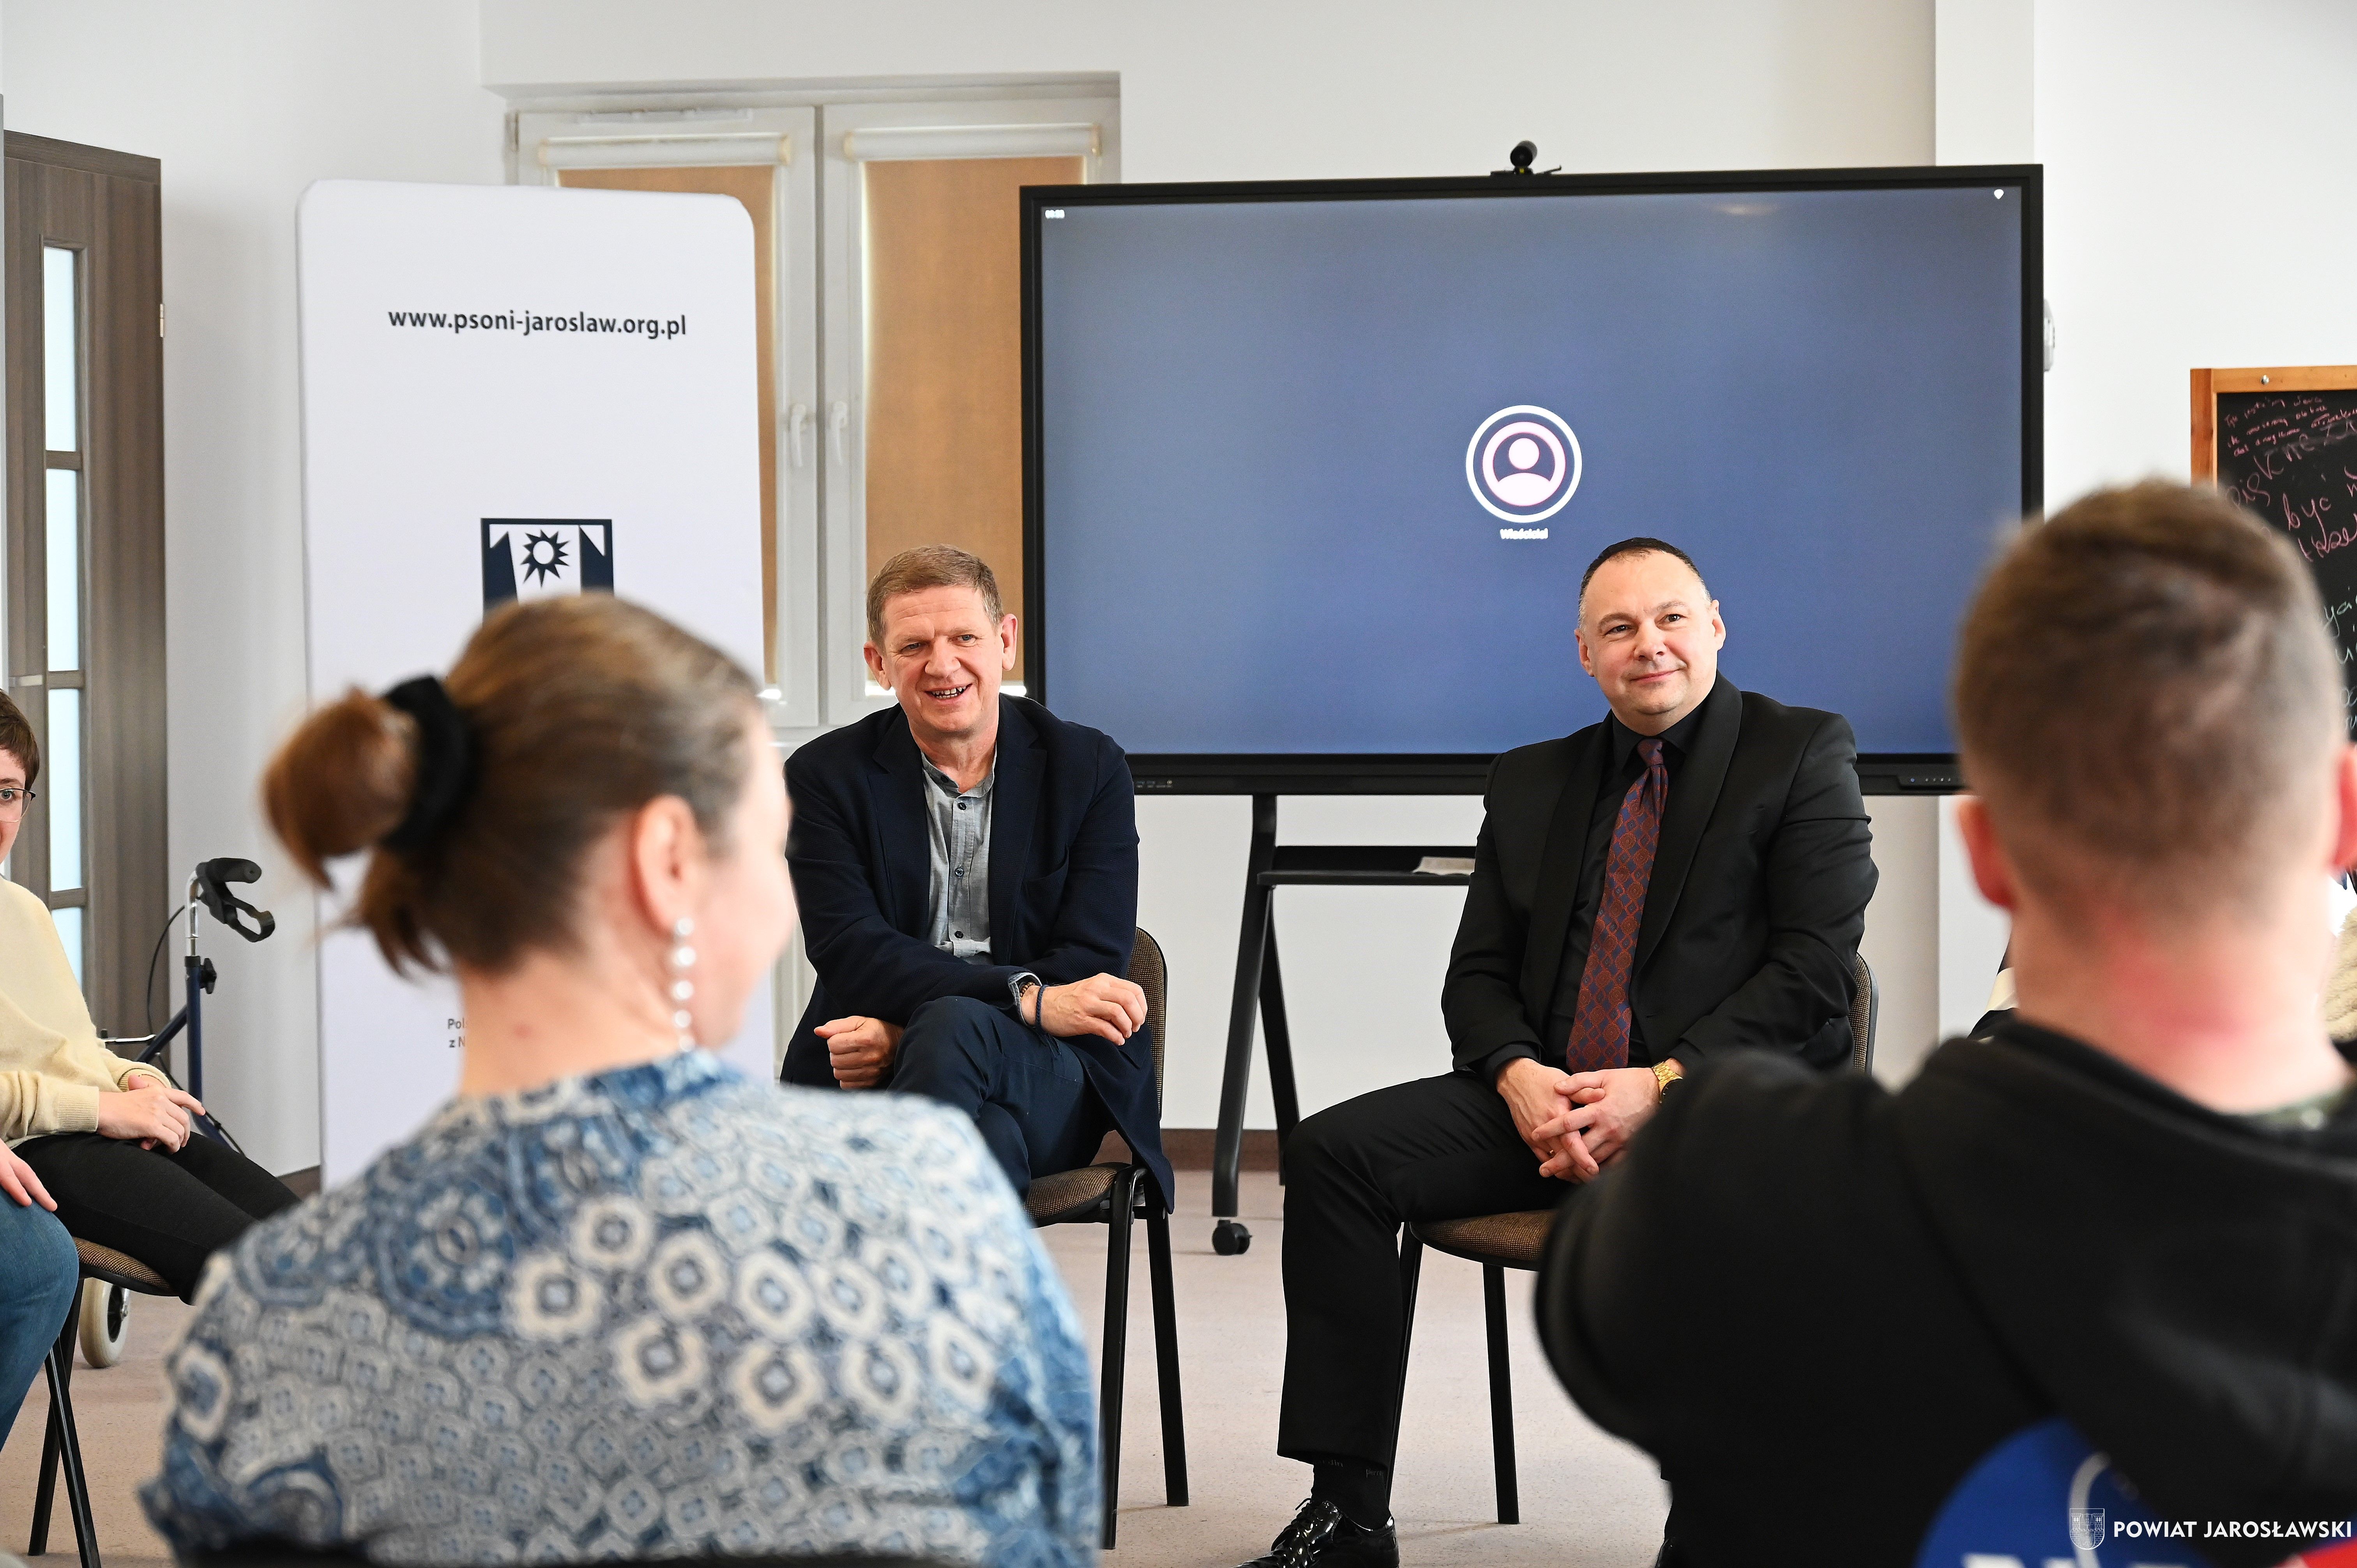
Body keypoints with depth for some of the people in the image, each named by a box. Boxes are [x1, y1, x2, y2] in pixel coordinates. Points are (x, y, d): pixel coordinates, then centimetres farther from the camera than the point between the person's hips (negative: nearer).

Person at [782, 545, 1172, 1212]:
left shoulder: (1091, 767, 7)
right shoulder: (825, 776, 7)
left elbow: (1093, 965, -2)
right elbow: (850, 954, -7)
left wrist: (909, 1032, -14)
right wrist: (1028, 998, -21)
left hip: (1048, 1080, 1)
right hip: (869, 1081, -1)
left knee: (952, 1027, -35)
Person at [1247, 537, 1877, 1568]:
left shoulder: (1804, 755, 4)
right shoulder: (1532, 784, 20)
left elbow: (1813, 968, -6)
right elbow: (1478, 973, 17)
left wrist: (1662, 1086, -16)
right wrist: (1519, 1077, -7)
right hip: (1548, 1103, 5)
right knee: (1333, 1152, -15)